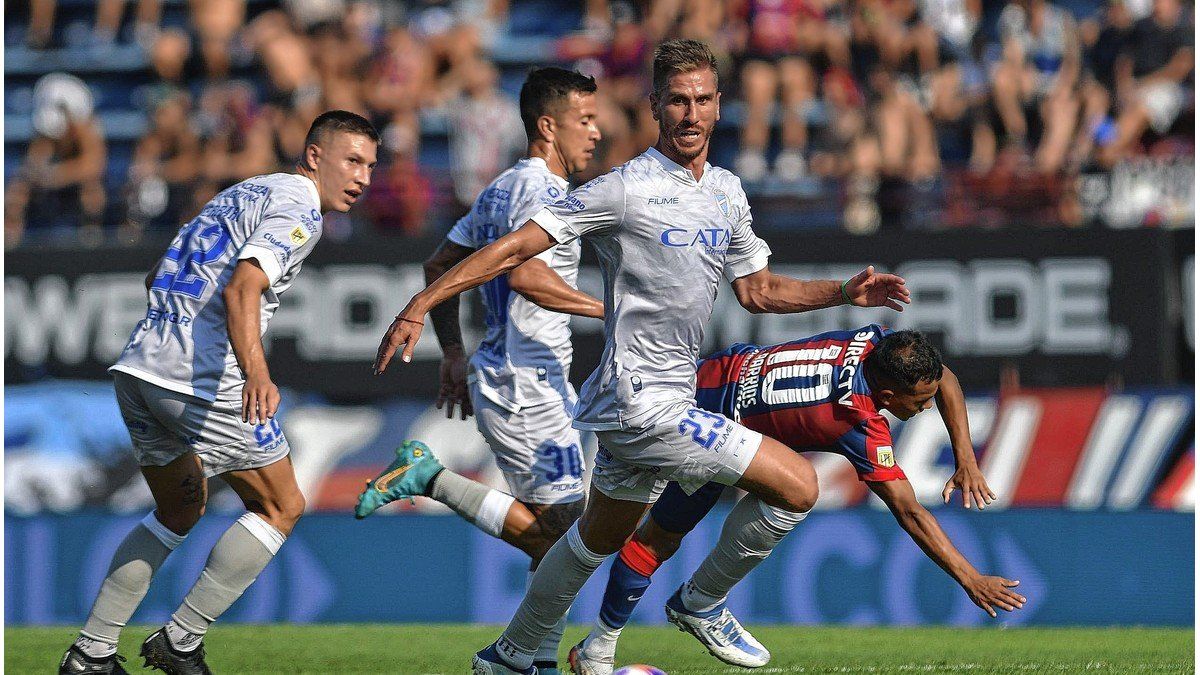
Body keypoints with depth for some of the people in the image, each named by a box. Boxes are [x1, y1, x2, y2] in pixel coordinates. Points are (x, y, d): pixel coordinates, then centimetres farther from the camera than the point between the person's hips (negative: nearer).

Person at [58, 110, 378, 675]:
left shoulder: (245, 193, 21)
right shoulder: (299, 209, -7)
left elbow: (157, 279, 28)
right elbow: (240, 289, -25)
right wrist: (256, 372, -40)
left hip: (137, 370, 9)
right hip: (204, 380, -9)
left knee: (179, 511, 24)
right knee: (281, 508, 6)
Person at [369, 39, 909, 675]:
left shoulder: (727, 192, 11)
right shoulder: (628, 188, -14)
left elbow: (756, 289, 23)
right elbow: (514, 247, -14)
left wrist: (844, 292, 11)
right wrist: (419, 306, -20)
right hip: (642, 401, -9)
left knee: (599, 538, 23)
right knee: (798, 484, -11)